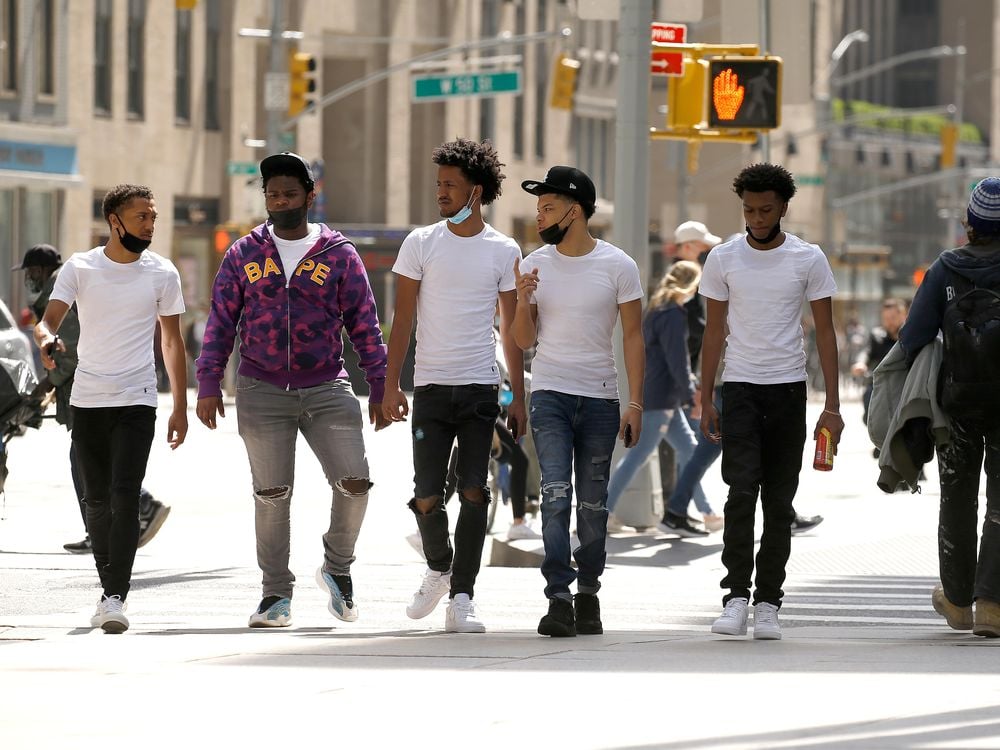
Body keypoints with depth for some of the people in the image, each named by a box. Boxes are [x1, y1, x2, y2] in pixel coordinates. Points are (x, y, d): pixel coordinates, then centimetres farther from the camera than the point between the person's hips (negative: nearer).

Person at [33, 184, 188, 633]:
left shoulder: (162, 273, 2)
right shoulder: (80, 268, 1)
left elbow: (172, 341, 9)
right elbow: (49, 319, -5)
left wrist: (180, 408, 7)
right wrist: (47, 339, -30)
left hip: (137, 402, -2)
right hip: (87, 400, 2)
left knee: (124, 497, -15)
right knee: (97, 501, 9)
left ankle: (116, 597, -19)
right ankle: (109, 592, 22)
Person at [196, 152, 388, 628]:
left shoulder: (339, 255, 4)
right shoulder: (244, 255, 6)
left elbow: (364, 326, 7)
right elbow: (221, 322, 8)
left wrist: (380, 388, 2)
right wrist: (208, 386, 1)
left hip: (326, 389, 0)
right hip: (262, 392, 1)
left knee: (355, 482, -12)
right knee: (271, 494, 2)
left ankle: (337, 566, 12)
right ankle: (275, 595, 12)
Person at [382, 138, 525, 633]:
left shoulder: (504, 252, 4)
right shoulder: (420, 244, 4)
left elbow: (511, 329, 9)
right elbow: (403, 319, 5)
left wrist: (518, 398, 5)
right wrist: (391, 385, -2)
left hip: (481, 389, 0)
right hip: (431, 388, 0)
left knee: (474, 493, -7)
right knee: (427, 497, -4)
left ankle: (461, 598, -2)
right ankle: (438, 570, 23)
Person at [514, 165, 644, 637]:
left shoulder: (618, 266, -2)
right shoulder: (536, 265, 5)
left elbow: (633, 338, 0)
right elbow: (525, 341, 10)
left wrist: (635, 403, -6)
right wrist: (523, 303, -11)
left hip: (600, 399, -1)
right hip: (550, 395, 1)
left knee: (593, 505, 5)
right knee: (556, 494, -13)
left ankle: (588, 594, 18)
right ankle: (559, 599, -17)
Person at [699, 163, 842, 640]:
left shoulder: (809, 260, 2)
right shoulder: (723, 259, 4)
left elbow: (825, 331, 3)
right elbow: (714, 330, 9)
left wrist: (832, 404, -2)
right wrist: (706, 400, 5)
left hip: (788, 390, 0)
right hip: (739, 388, 0)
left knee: (779, 502, 2)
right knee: (742, 491, -14)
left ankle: (768, 602, 8)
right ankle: (736, 598, -14)